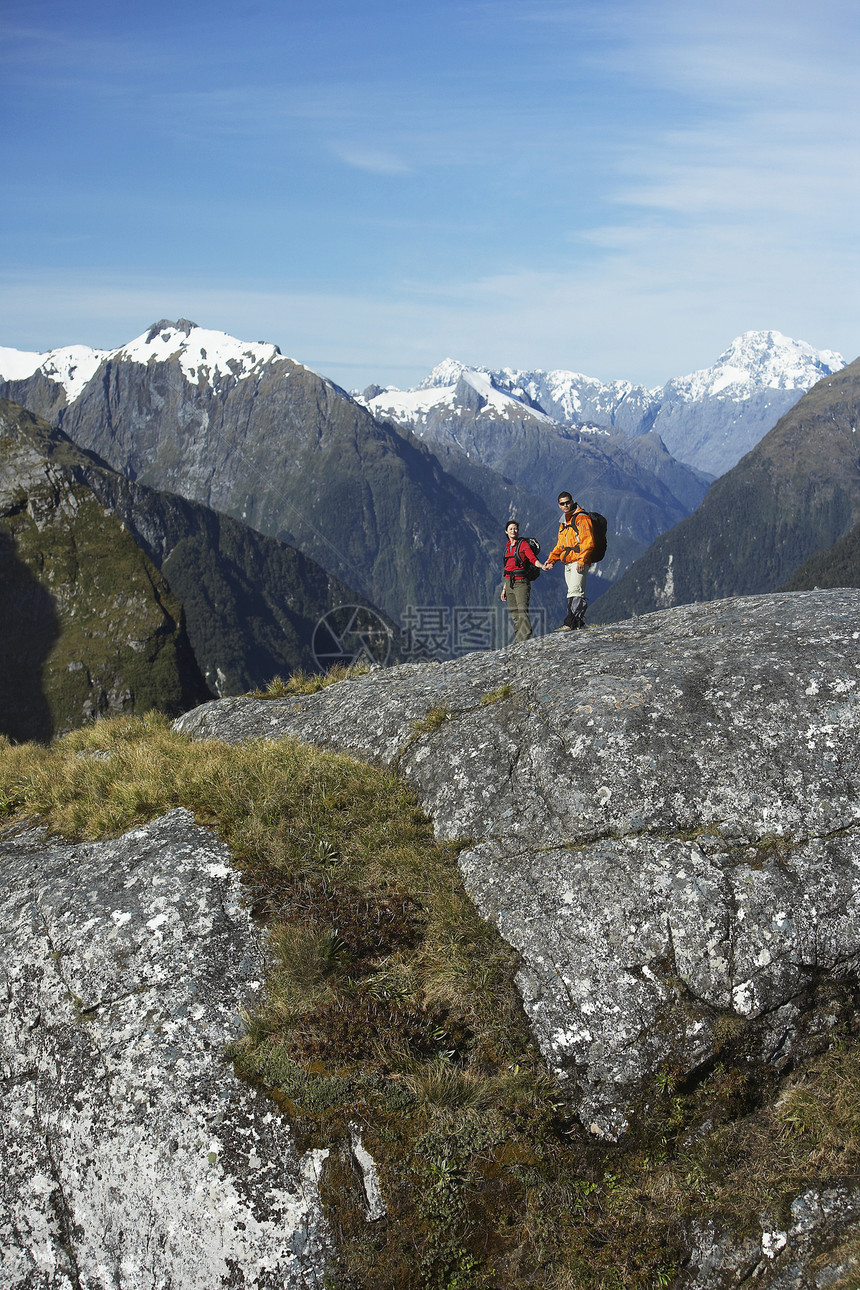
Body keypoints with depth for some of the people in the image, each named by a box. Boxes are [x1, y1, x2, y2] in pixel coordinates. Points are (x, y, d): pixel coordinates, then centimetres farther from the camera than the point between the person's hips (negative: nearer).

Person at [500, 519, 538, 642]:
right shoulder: (508, 547, 17)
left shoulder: (523, 544, -2)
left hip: (521, 582, -7)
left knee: (522, 611, -17)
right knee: (514, 613, 6)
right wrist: (504, 588, 19)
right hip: (509, 583, 7)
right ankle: (518, 642, 9)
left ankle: (525, 640, -22)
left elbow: (532, 558, -17)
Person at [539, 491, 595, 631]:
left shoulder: (581, 518, -5)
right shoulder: (563, 522, 22)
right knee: (577, 593, 7)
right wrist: (551, 560, 18)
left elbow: (588, 541, -13)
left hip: (579, 563, -9)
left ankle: (570, 623, -23)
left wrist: (582, 560, -21)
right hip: (568, 564, 9)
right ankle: (580, 623, 8)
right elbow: (560, 545, 29)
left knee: (575, 592, -16)